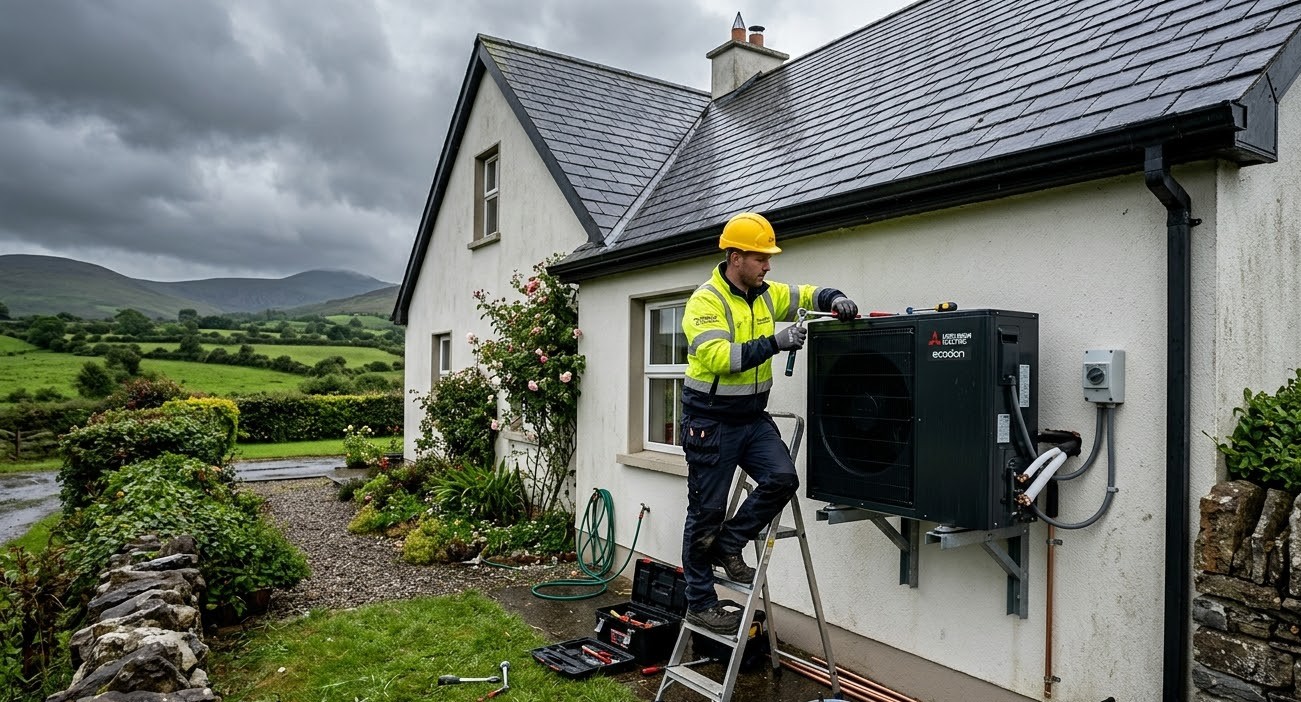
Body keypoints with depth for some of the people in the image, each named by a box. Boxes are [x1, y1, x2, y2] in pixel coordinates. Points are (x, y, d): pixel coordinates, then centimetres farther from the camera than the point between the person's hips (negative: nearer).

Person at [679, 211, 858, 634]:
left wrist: (835, 300, -3)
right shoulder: (706, 301, -15)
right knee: (706, 512, 3)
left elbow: (807, 294, 19)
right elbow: (717, 357, -27)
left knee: (782, 479, -13)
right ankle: (699, 603, 19)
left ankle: (727, 546, 10)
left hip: (752, 416, 7)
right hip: (710, 421, -6)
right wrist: (775, 342, -31)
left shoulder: (766, 295, 6)